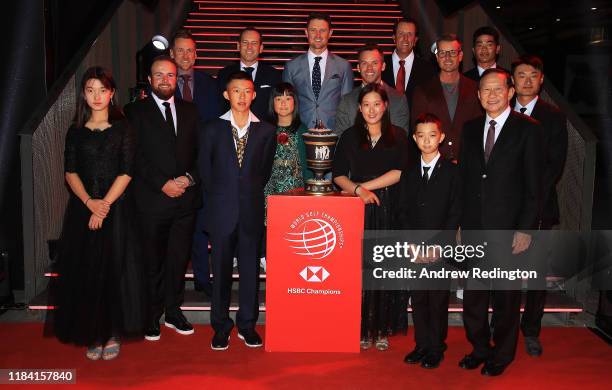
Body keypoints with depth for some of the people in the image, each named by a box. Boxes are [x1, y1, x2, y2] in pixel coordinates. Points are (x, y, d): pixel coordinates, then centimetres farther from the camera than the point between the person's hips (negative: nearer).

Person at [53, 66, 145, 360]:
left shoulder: (122, 128, 2)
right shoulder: (76, 131, 10)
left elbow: (126, 173, -5)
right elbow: (70, 172, 3)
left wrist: (104, 205, -13)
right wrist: (89, 202, -13)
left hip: (115, 208, -2)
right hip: (82, 207, 2)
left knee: (115, 270, -1)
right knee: (84, 272, 3)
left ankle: (113, 334, 12)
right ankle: (92, 335, 15)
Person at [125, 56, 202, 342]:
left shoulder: (190, 111, 13)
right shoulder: (135, 112, 2)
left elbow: (199, 151, 10)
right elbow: (136, 157, -5)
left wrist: (189, 178, -7)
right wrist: (163, 184, -12)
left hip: (185, 198, 3)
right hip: (152, 200, -3)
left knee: (179, 259, 9)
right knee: (153, 262, 6)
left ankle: (173, 312, 24)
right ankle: (152, 317, 19)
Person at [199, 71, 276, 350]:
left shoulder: (266, 131, 4)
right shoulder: (213, 129, 3)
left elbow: (265, 170, 9)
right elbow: (205, 169, 8)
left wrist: (251, 195, 7)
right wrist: (219, 197, 8)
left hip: (252, 211, 1)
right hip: (222, 211, 0)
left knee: (250, 269, 7)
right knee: (221, 269, 6)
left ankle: (247, 325, 21)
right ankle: (221, 327, 19)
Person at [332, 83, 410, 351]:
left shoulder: (398, 137, 7)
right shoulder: (349, 137, 9)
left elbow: (399, 172, -4)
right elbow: (338, 175, 4)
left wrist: (365, 186, -8)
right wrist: (357, 190, -13)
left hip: (389, 210, 0)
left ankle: (383, 329, 14)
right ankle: (362, 328, 10)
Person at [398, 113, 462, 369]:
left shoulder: (452, 172, 0)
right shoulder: (409, 173, 11)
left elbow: (455, 213, -5)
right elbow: (403, 212, 8)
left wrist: (438, 246, -12)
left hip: (441, 249, -3)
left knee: (438, 301, 3)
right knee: (417, 300, 9)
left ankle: (436, 349, 17)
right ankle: (421, 345, 23)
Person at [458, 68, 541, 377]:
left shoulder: (527, 129, -4)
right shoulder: (470, 128, 9)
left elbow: (533, 184, -7)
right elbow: (464, 177, 10)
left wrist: (526, 228, -11)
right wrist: (460, 222, 6)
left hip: (507, 227, -4)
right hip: (473, 227, 4)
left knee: (506, 294, 9)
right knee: (473, 293, 12)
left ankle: (502, 354, 27)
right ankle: (479, 348, 30)